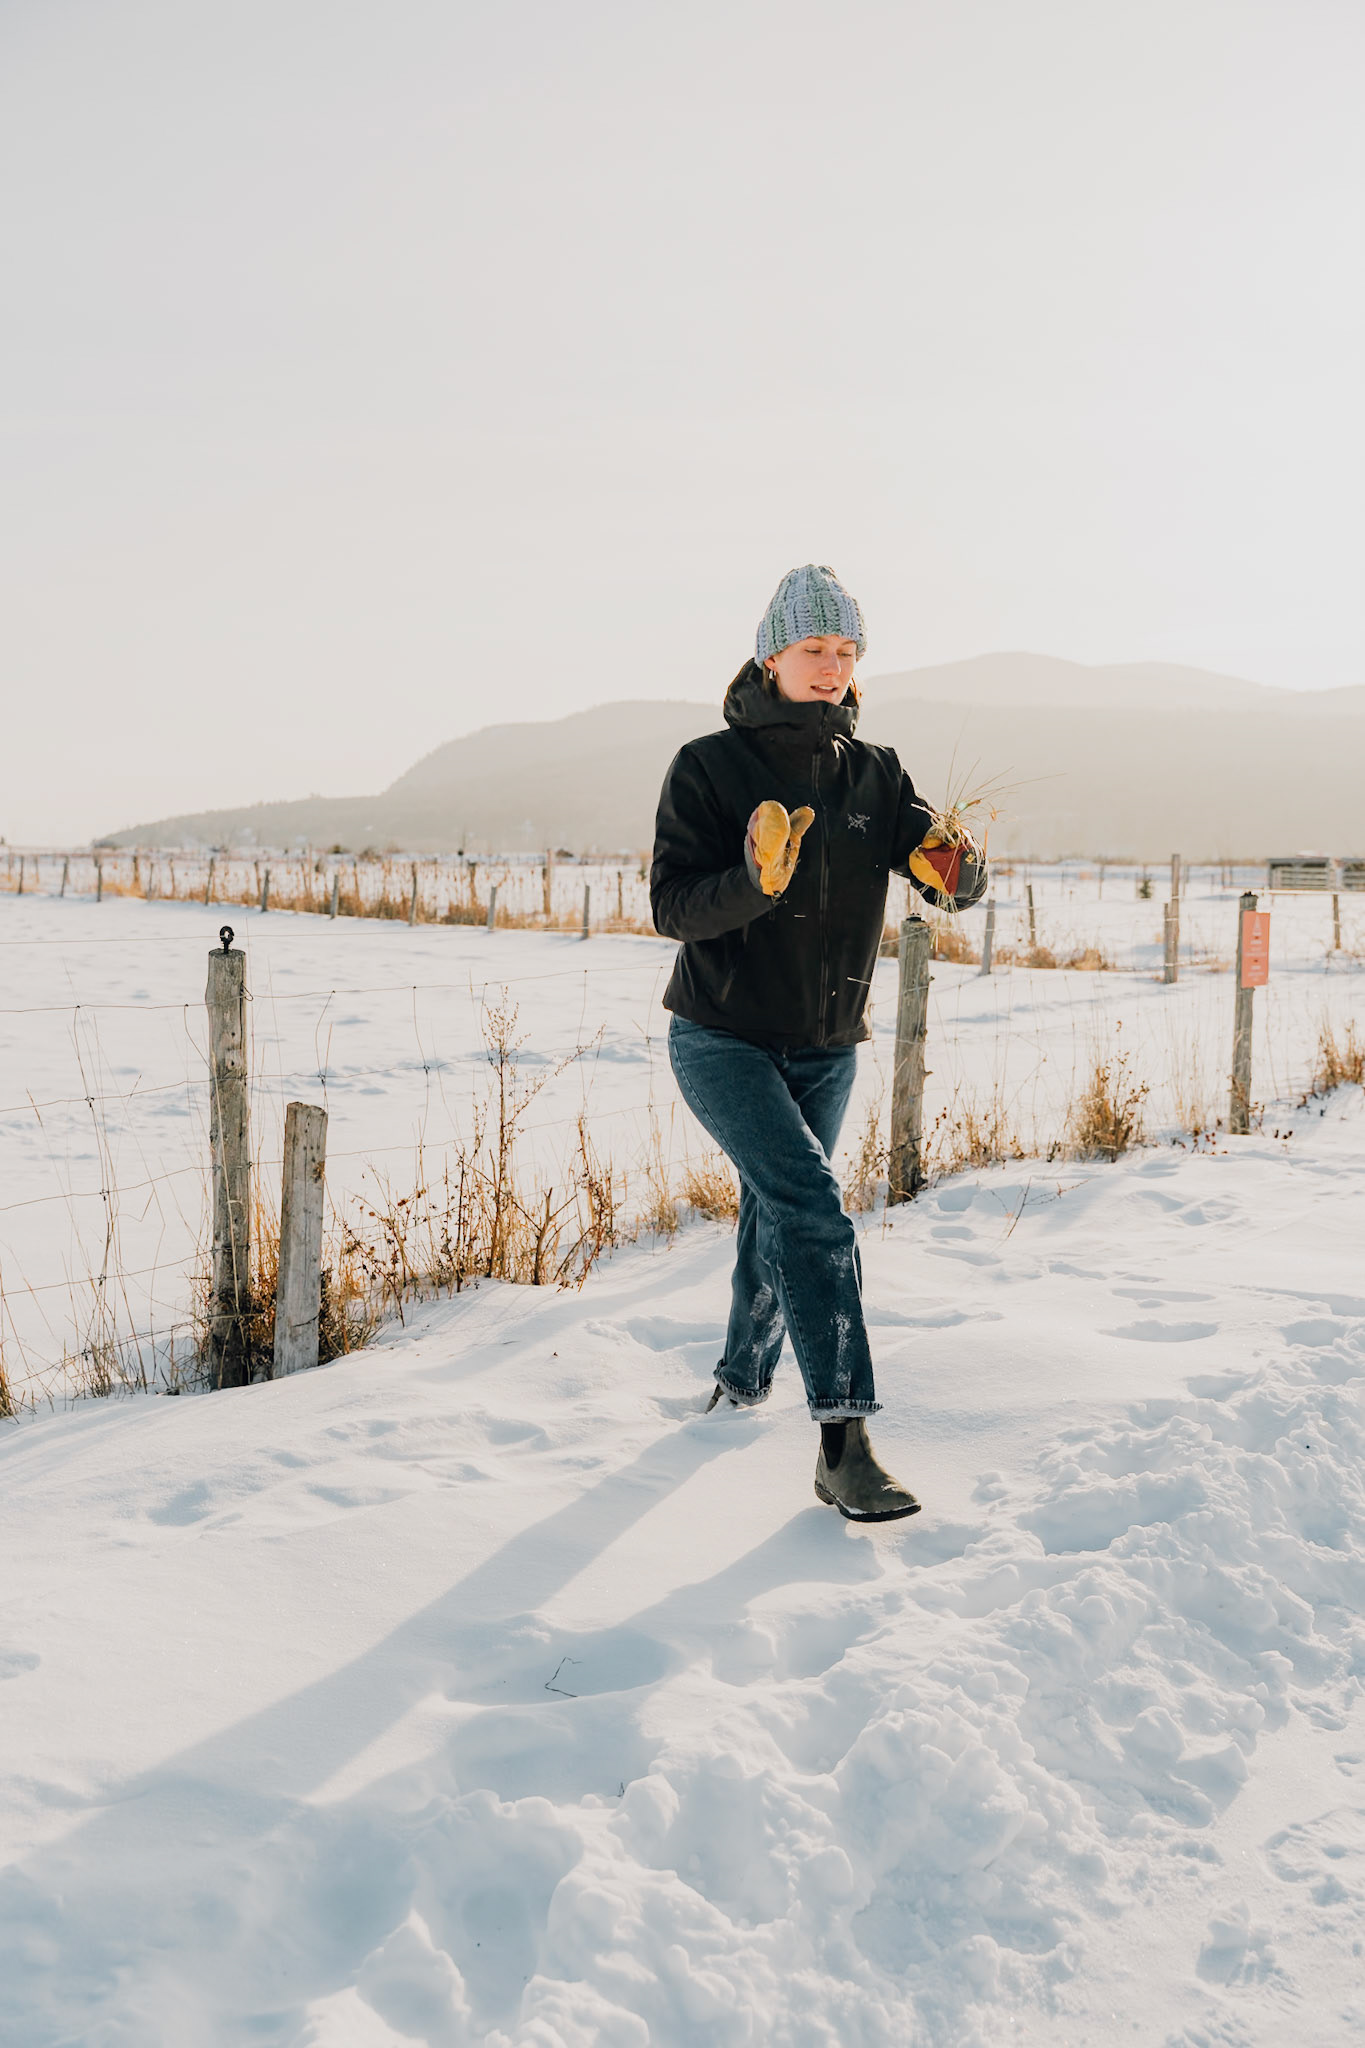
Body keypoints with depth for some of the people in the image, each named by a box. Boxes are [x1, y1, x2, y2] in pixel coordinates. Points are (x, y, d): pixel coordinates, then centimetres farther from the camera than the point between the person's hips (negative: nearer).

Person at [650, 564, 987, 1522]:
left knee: (777, 1214, 18)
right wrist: (757, 880, -36)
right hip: (723, 1038, -5)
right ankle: (845, 1440, -23)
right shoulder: (709, 767, -9)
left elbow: (957, 877, -4)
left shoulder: (874, 773, 3)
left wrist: (952, 865, -28)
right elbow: (674, 905, -17)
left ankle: (745, 1375, 42)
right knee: (812, 1205, -21)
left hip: (826, 1048, 5)